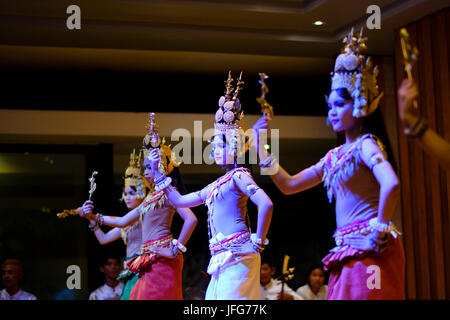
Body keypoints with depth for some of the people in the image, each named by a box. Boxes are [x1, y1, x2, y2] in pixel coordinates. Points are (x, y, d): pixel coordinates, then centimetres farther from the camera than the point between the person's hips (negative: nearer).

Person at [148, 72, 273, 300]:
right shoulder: (216, 185, 22)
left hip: (238, 256, -9)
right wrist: (157, 172, 29)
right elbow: (179, 200, 30)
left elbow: (266, 204, -20)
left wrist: (258, 241, -15)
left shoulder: (238, 176, -5)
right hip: (222, 259, 9)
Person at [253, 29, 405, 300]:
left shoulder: (365, 144, -7)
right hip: (348, 252, 8)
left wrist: (381, 229, -18)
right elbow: (289, 185, 22)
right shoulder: (334, 156, 17)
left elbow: (391, 184, -26)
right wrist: (261, 145, 19)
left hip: (368, 250, -8)